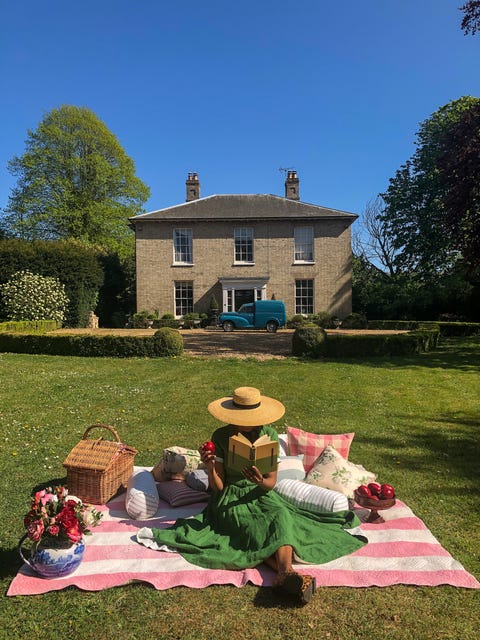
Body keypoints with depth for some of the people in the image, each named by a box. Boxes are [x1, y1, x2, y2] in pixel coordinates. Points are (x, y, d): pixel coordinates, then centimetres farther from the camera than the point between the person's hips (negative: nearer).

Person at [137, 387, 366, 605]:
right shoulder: (221, 437, -9)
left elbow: (271, 482, -3)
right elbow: (218, 487, -6)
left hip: (261, 494, 1)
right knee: (260, 529, -31)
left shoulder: (269, 435, -5)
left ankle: (286, 573, -52)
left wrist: (261, 481, -28)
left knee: (281, 515, -32)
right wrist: (210, 468, -28)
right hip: (231, 497, -1)